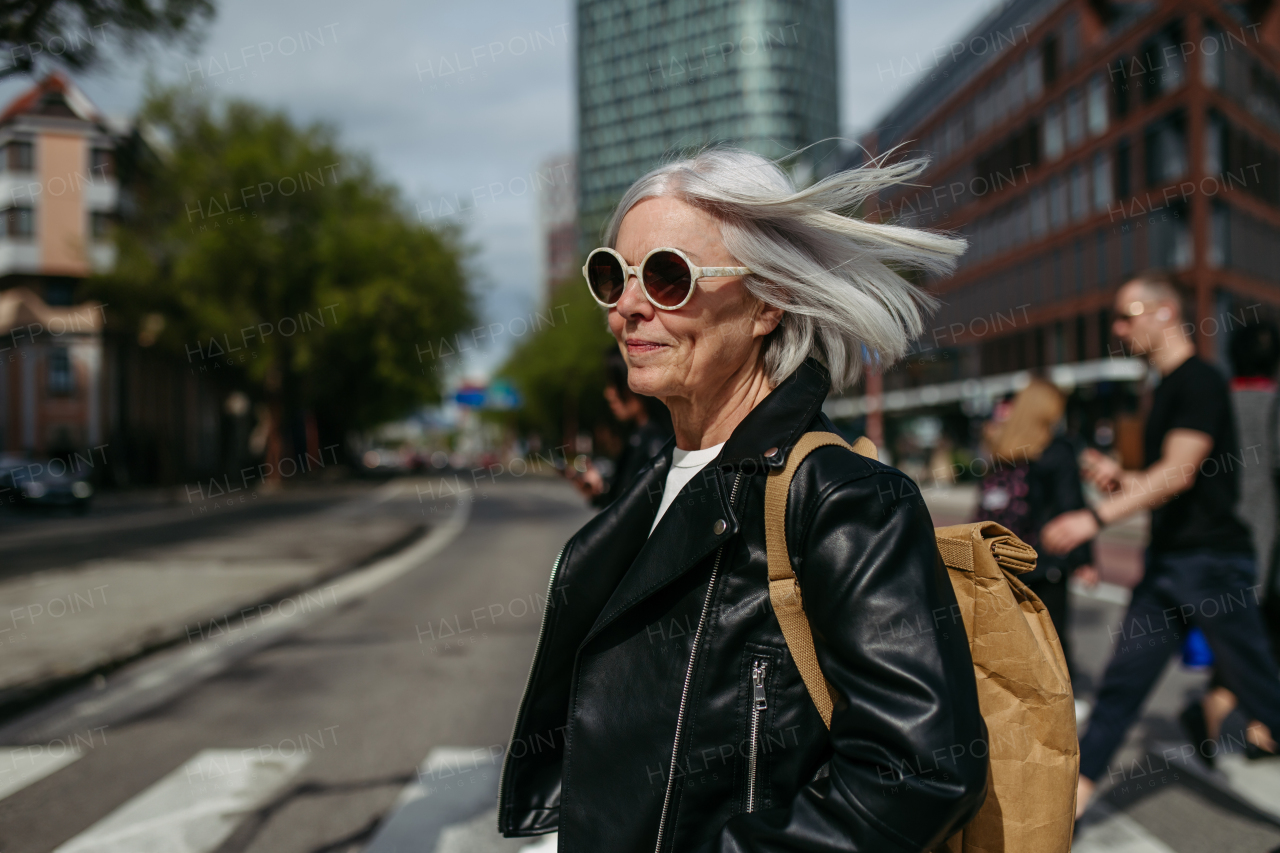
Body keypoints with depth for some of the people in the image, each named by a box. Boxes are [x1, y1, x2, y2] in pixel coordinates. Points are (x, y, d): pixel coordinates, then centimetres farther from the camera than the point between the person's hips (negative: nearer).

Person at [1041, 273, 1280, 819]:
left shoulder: (1200, 381, -13)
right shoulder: (1166, 390, 16)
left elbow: (1179, 472, -24)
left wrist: (1096, 517, -30)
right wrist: (1118, 479, 3)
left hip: (1213, 560, -9)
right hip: (1167, 562, 9)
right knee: (1121, 680, 6)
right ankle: (1074, 791, 10)